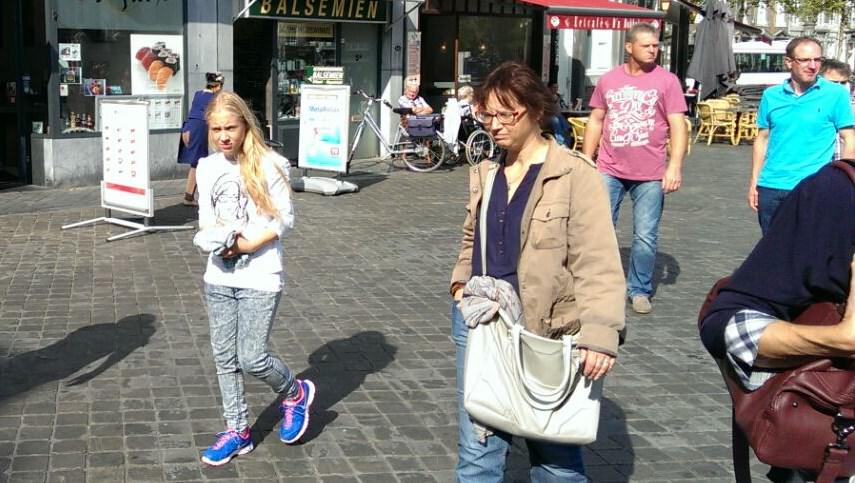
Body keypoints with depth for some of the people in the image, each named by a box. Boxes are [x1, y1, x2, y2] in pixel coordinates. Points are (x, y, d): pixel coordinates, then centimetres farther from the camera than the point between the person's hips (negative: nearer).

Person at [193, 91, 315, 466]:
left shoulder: (268, 164, -11)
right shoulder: (207, 167, 6)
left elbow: (285, 219, -9)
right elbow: (205, 216, 12)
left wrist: (249, 245, -19)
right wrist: (212, 235, -10)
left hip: (259, 278, -5)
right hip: (219, 276, 6)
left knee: (252, 358, -5)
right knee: (224, 358, 10)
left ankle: (296, 393, 25)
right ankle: (237, 432, 24)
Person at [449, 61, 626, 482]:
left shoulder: (575, 174, -11)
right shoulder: (485, 174, 9)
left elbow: (598, 264, -17)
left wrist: (598, 335, -26)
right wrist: (460, 283, 7)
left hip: (544, 333, -5)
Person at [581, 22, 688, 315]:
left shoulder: (667, 81, -1)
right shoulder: (608, 80, 6)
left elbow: (678, 126, -4)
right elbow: (595, 121, 12)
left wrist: (675, 166, -13)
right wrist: (586, 161, 8)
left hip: (650, 175, -2)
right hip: (609, 171, 2)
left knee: (645, 237, 4)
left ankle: (639, 290, 18)